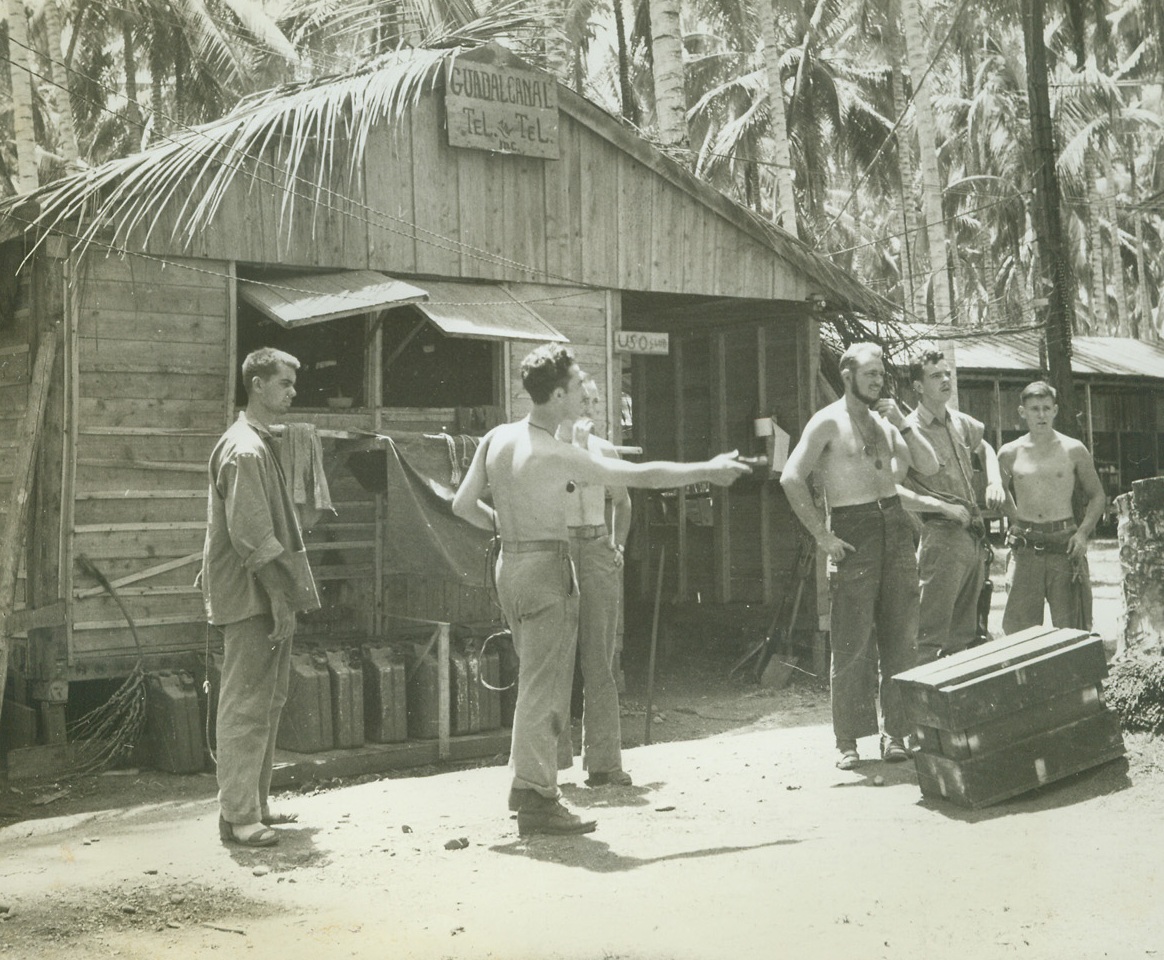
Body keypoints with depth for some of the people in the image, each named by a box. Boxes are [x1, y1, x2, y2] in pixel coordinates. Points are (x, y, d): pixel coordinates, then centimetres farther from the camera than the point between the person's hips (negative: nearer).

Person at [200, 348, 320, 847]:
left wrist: (286, 597, 18)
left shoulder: (259, 445, 18)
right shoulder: (245, 449, -15)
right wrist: (280, 599, -21)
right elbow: (251, 535, -21)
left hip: (263, 597, 10)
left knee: (267, 702, 14)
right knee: (247, 706, -7)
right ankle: (238, 815, -3)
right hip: (250, 598, -10)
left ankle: (255, 805, 22)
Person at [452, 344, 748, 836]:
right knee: (543, 685, -3)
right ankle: (537, 799, -1)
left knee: (538, 681, 17)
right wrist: (708, 470, -4)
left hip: (510, 562, 8)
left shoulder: (497, 438, 4)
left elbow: (463, 504, 8)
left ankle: (526, 782, 22)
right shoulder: (557, 454, -17)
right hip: (546, 565, -8)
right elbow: (642, 475, -14)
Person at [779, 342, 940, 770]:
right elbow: (791, 478, -11)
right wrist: (822, 535, -13)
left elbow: (929, 466, 11)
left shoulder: (885, 420, 15)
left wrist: (903, 424, -2)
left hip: (896, 525, 6)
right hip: (853, 530, -5)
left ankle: (895, 732, 11)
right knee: (853, 642, -5)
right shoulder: (829, 422, -3)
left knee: (900, 636, 4)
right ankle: (847, 740, 1)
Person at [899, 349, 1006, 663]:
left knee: (964, 636, 14)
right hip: (942, 538, -8)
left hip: (975, 538, 8)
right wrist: (945, 507, -19)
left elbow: (985, 448, 33)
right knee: (931, 638, -11)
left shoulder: (960, 422, 11)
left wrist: (994, 482, 15)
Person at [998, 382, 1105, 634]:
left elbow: (1097, 496, 11)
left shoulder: (1074, 450, 4)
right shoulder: (1010, 454, 6)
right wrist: (1019, 523, 8)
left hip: (1065, 546, -1)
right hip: (1025, 549, 1)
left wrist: (1083, 532, -2)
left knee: (1070, 627, 0)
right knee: (1018, 629, -1)